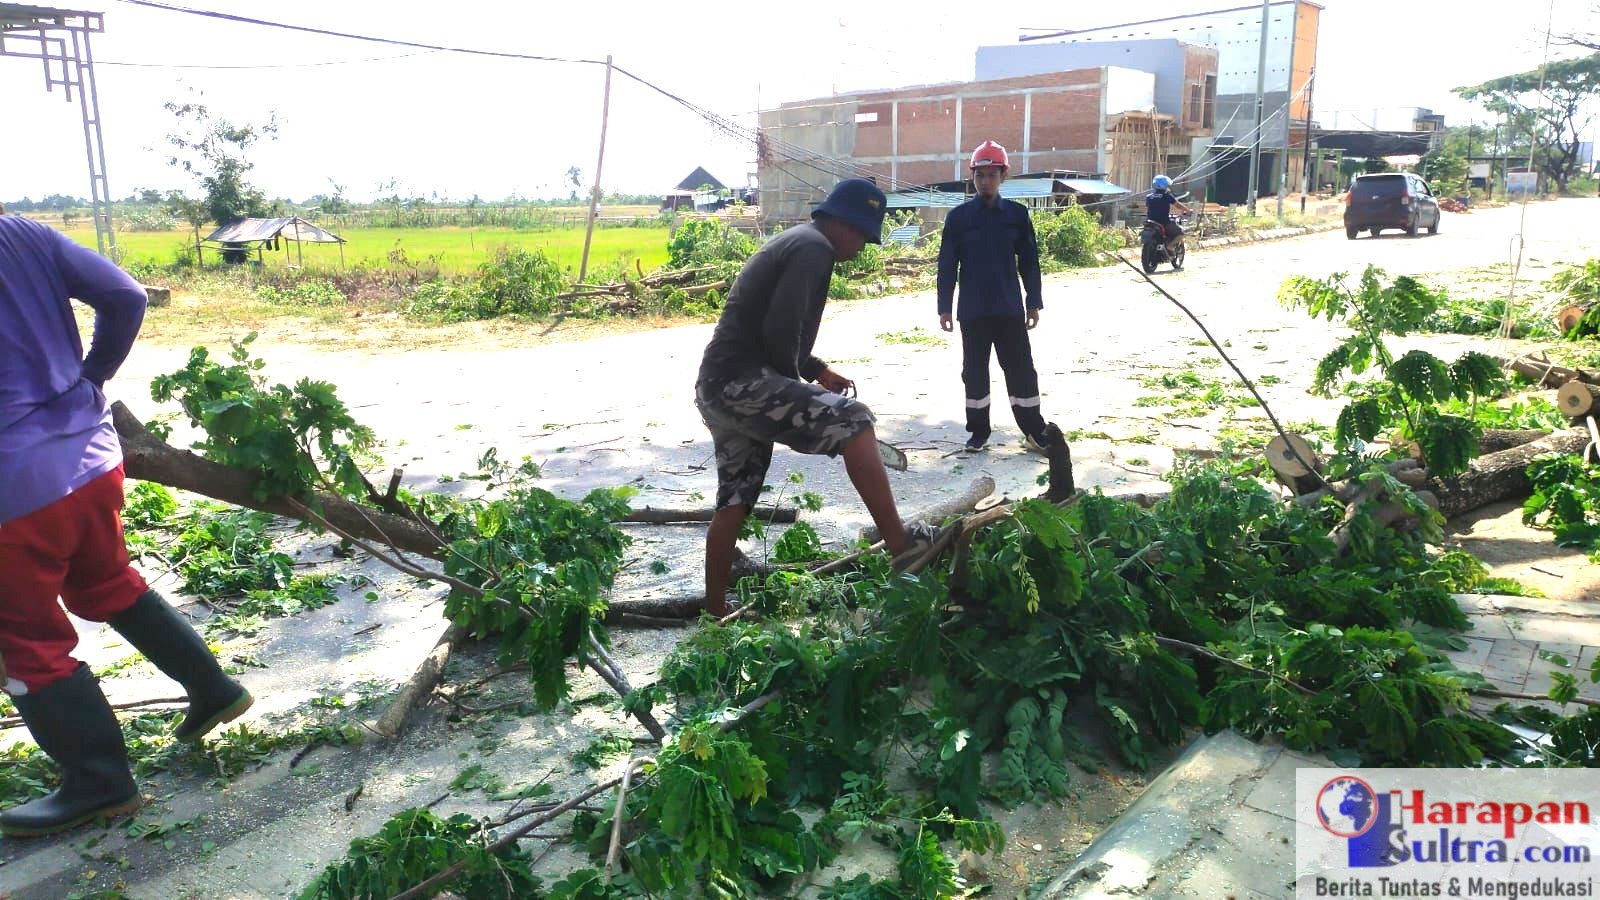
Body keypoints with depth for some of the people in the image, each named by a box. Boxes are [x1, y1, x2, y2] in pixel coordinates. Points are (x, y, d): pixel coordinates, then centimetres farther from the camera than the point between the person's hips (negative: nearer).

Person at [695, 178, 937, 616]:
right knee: (851, 420, -16)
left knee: (735, 499, 14)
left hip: (717, 386, 11)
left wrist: (819, 371, 20)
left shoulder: (793, 241, 24)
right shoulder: (814, 248, -8)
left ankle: (715, 609, 22)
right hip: (740, 380, -11)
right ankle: (899, 543, -17)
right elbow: (780, 331, -19)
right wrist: (795, 386, -3)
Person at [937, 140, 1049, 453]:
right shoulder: (958, 217, -1)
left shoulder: (1017, 214, 2)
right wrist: (945, 307, -3)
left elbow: (1029, 262, 5)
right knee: (974, 371, 8)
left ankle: (1034, 432, 15)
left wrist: (1033, 303, 2)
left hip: (1010, 309, 0)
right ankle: (978, 430, 21)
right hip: (972, 311, 0)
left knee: (1021, 370, 4)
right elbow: (947, 265, 0)